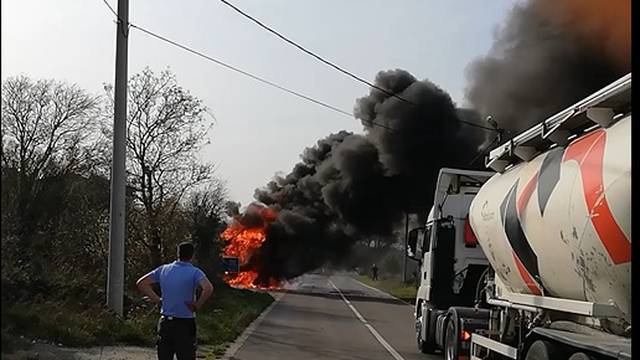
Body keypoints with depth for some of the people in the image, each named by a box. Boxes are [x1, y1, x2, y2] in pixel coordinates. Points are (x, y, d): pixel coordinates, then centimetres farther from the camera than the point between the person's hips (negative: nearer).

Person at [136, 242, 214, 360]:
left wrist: (157, 300, 6)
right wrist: (198, 305, -12)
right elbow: (208, 289, -28)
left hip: (165, 322, 4)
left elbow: (141, 283, 7)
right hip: (185, 324, -4)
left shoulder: (164, 269, 4)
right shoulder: (195, 272, -10)